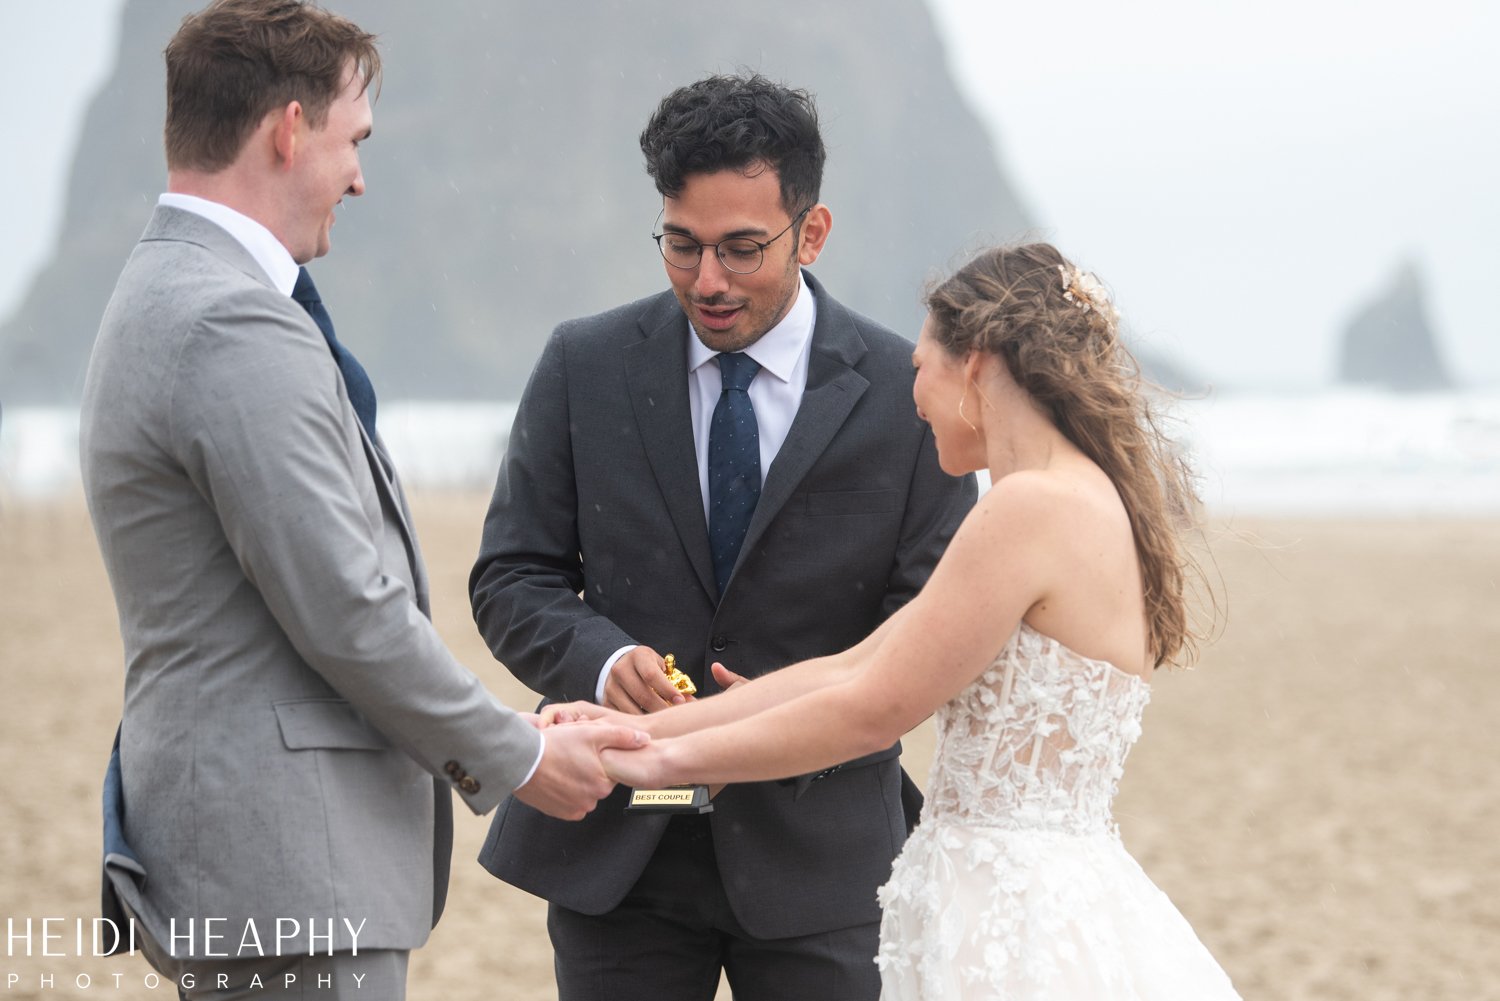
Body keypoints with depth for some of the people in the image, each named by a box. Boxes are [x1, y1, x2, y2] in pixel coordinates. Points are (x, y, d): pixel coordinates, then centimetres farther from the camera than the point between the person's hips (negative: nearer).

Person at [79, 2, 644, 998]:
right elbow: (348, 616, -19)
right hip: (287, 875, -11)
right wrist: (516, 757, -6)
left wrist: (494, 734, 17)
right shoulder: (239, 327, -18)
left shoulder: (167, 300, 16)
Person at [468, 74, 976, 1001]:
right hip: (615, 843, 1)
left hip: (819, 849, -1)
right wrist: (602, 661, -19)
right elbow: (511, 578, 3)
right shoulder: (585, 367, 1)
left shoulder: (908, 393, -4)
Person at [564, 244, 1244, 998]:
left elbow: (871, 709, -12)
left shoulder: (1034, 509, -15)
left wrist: (670, 758, -1)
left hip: (1020, 927, -8)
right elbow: (851, 667, 12)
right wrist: (641, 728, 10)